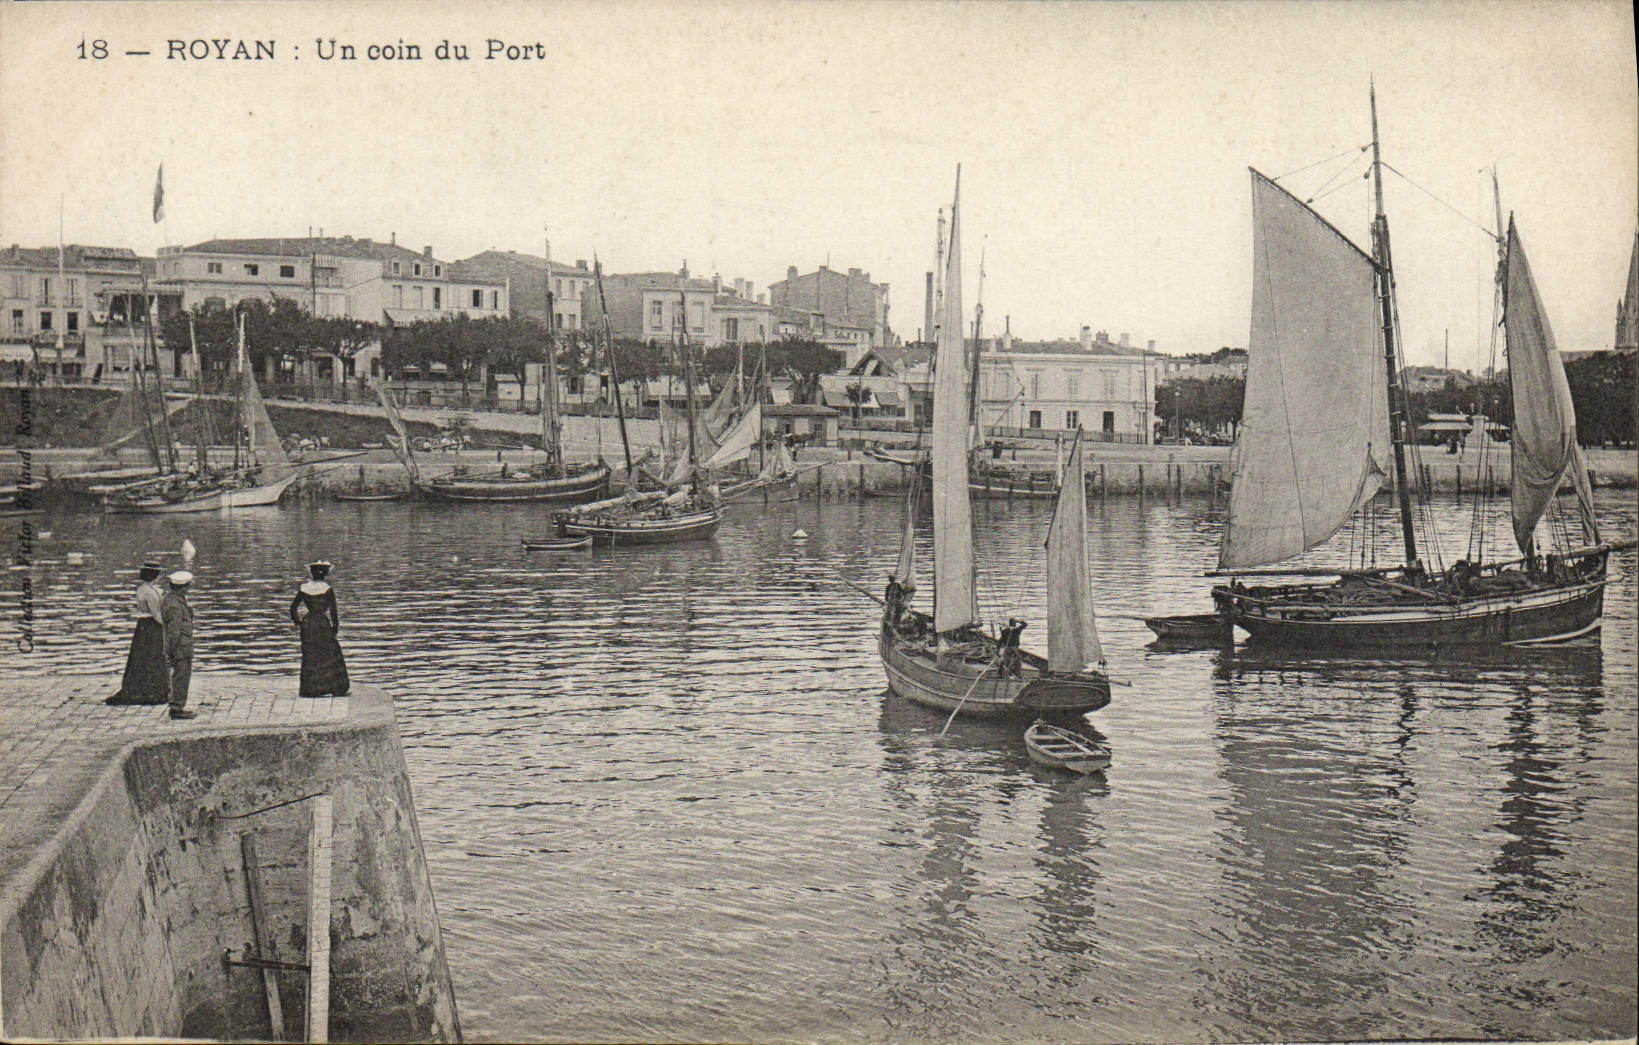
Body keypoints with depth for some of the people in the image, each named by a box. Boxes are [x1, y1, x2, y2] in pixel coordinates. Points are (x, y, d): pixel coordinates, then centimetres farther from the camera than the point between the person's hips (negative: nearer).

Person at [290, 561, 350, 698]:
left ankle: (308, 689, 11)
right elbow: (333, 610, -9)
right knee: (330, 655, 5)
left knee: (309, 656, 10)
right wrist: (335, 627, 1)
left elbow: (293, 606, 6)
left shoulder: (304, 589, 1)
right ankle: (336, 688, 4)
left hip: (307, 623, 4)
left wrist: (297, 622, 17)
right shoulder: (328, 590, -9)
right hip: (323, 623, -3)